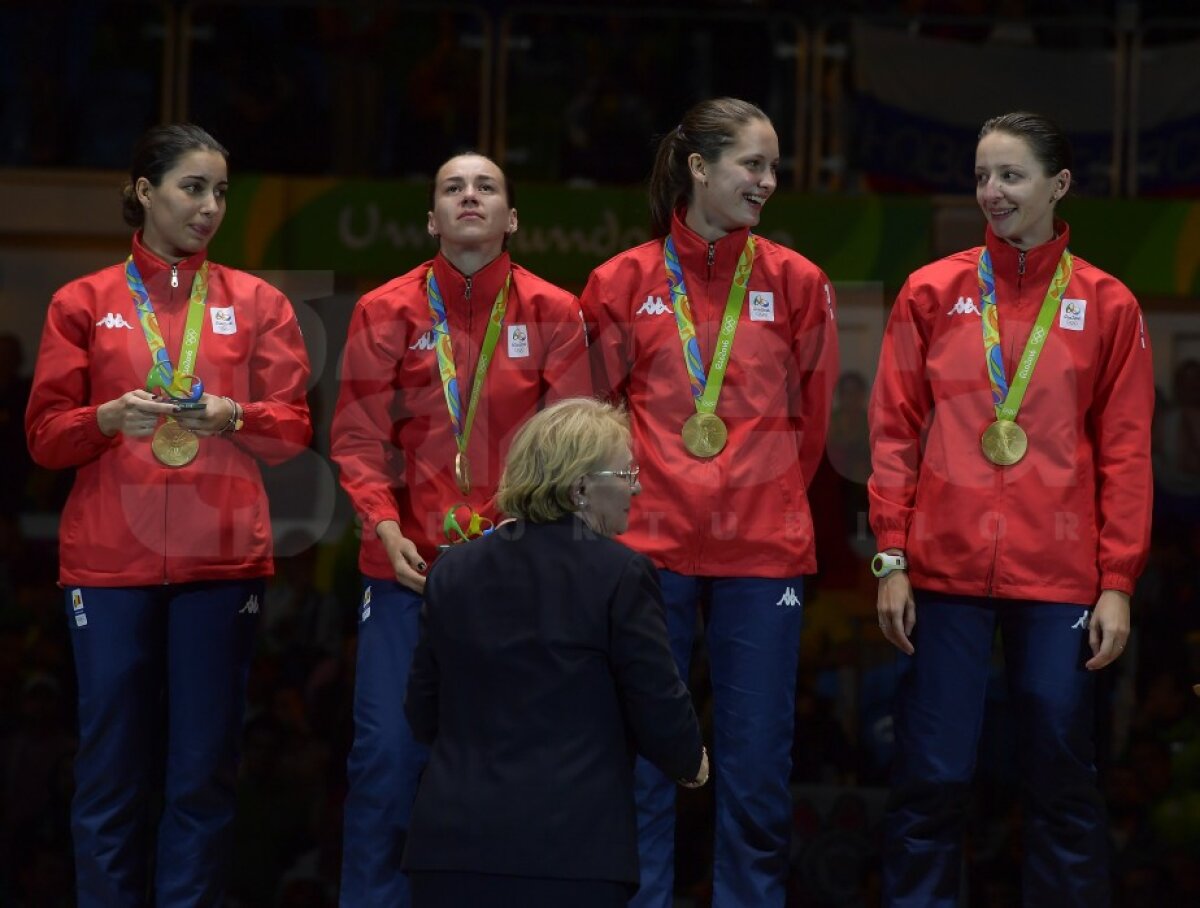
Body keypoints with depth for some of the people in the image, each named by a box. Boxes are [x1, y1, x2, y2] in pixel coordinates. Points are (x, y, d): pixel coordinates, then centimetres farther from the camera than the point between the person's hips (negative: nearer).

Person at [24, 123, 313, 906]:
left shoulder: (257, 304, 10)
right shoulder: (84, 303, 8)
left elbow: (293, 429, 7)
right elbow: (45, 436, 5)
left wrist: (232, 416, -13)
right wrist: (110, 417, -14)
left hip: (223, 558, 1)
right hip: (110, 559, -1)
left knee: (204, 767, -2)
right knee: (112, 763, -2)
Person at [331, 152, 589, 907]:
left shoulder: (552, 314, 3)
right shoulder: (387, 312, 2)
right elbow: (359, 437, 1)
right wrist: (387, 529, -13)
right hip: (408, 563, 0)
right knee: (388, 747, -5)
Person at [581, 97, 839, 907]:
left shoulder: (796, 284, 4)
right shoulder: (624, 283, 2)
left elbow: (810, 418, 12)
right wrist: (630, 502, 9)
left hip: (763, 550, 1)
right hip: (651, 544, -1)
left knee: (758, 764, 2)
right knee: (644, 758, 2)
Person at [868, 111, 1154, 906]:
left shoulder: (1106, 306, 4)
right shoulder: (933, 294, 6)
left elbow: (1126, 455, 3)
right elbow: (895, 431, 6)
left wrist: (1118, 584, -2)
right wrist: (891, 559, -1)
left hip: (1059, 577, 0)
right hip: (946, 572, 0)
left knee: (1063, 780, 3)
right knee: (932, 778, 0)